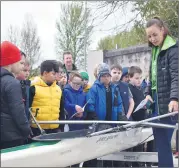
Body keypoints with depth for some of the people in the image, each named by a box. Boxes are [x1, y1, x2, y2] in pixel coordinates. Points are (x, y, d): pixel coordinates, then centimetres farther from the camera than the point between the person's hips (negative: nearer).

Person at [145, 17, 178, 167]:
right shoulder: (155, 51, 16)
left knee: (162, 142, -5)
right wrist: (148, 94, 11)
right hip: (156, 101, 8)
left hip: (167, 102, -8)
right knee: (160, 142, 10)